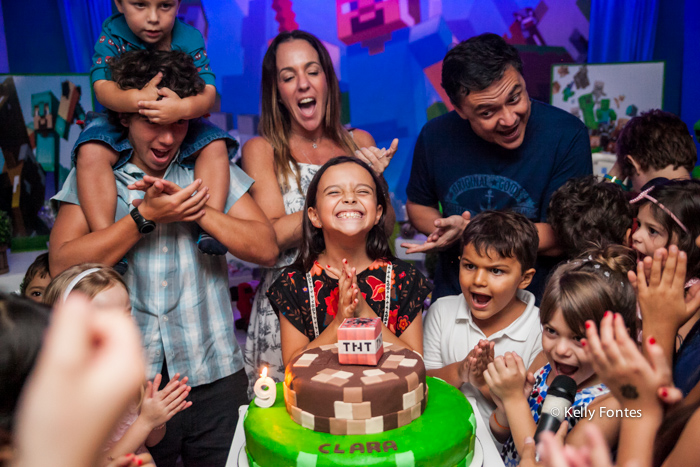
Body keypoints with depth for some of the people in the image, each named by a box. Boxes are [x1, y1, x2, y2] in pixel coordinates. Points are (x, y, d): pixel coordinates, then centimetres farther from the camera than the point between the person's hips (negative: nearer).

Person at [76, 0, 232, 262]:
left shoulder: (190, 39, -11)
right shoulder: (113, 36, -13)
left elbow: (209, 92, -21)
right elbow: (102, 88, -23)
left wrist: (185, 108, -45)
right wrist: (135, 99, -47)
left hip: (182, 124, 1)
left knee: (214, 146, -23)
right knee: (90, 152, -27)